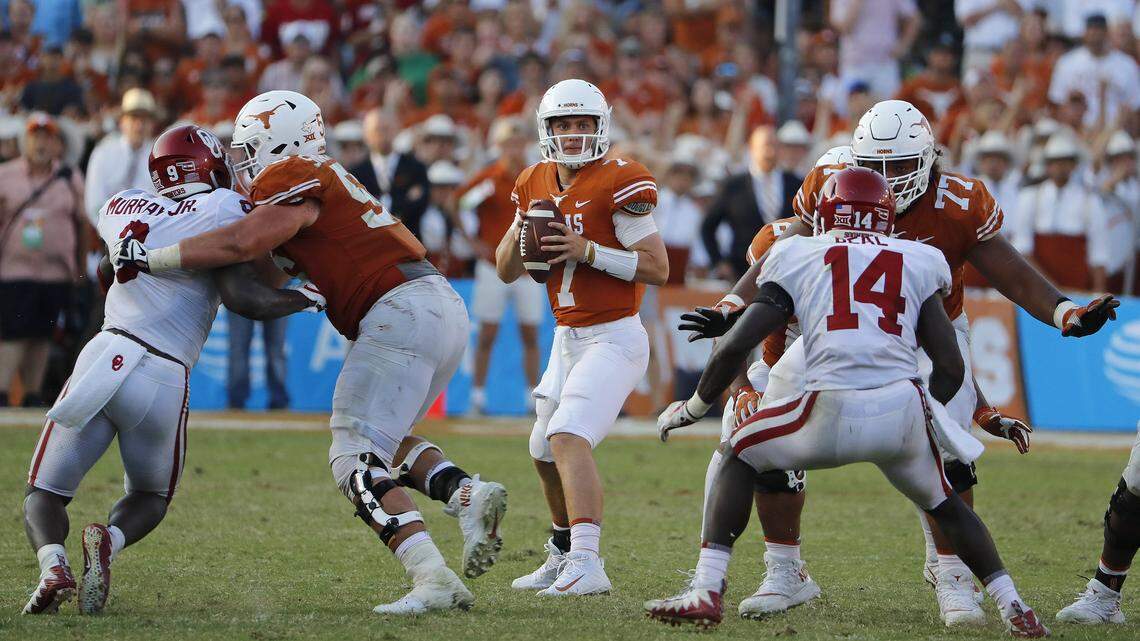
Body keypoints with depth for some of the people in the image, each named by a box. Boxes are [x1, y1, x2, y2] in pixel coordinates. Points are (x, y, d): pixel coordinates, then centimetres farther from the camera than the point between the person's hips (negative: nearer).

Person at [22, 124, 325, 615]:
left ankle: (54, 566, -18)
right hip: (164, 382, -2)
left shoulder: (120, 209, 14)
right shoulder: (222, 212, 0)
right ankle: (108, 541, -9)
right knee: (150, 498, 25)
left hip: (103, 356, 2)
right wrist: (304, 299, 6)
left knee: (44, 495, 15)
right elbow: (241, 297, -11)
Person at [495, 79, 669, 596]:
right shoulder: (535, 185, 9)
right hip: (567, 338, 9)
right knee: (545, 451, 20)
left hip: (613, 339, -9)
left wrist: (588, 250, -25)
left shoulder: (619, 183, -14)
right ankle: (565, 553, 42)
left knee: (568, 437, -25)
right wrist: (521, 233, -8)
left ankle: (586, 564, -34)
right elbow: (506, 272, 14)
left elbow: (658, 268, -17)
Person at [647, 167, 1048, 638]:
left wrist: (694, 408, 25)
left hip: (833, 413, -2)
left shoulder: (798, 257, 16)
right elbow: (951, 368, 15)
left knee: (739, 456, 24)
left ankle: (706, 591, 11)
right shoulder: (918, 263, 20)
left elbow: (736, 345, 9)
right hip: (904, 410, 2)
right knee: (942, 503, 30)